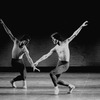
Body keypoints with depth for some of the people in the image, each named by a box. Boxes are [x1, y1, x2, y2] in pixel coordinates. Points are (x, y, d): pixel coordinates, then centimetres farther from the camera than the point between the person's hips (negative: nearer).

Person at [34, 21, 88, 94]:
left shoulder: (65, 42, -3)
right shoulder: (55, 48, 5)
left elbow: (74, 34, -5)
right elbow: (46, 56, 7)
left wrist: (81, 26, -11)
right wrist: (38, 61, 4)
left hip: (65, 65, -6)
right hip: (59, 63, 6)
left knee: (52, 73, -23)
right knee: (55, 80, 7)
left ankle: (56, 88, -9)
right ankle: (70, 86, 22)